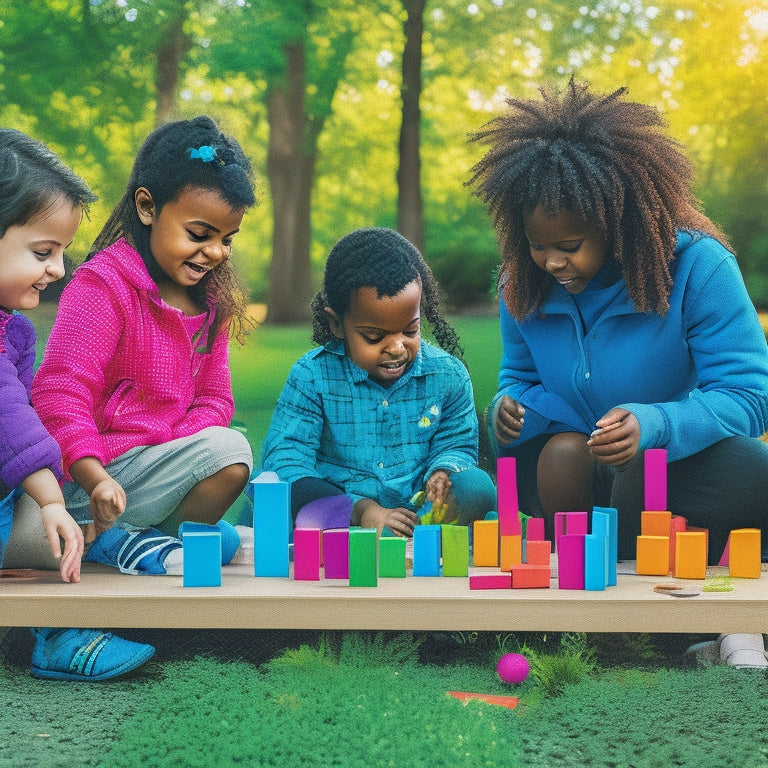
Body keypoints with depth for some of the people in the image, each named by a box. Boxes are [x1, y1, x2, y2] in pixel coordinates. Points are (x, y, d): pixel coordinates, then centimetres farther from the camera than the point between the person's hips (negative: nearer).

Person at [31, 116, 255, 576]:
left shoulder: (209, 299, 10)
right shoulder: (102, 286, -15)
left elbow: (214, 397, 10)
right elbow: (60, 392, -24)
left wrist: (177, 444, -13)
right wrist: (96, 477, -38)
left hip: (154, 458, 9)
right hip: (101, 472, -9)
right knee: (230, 450, -24)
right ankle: (122, 540, -12)